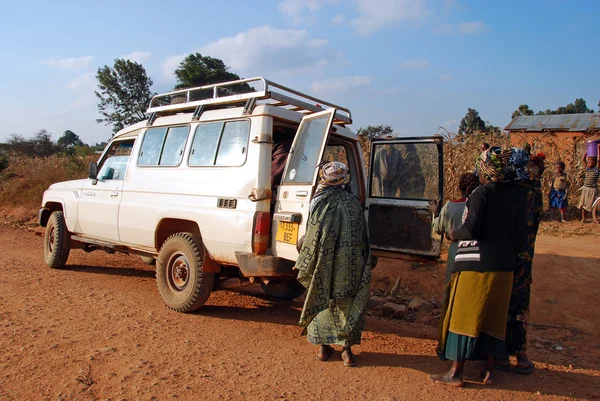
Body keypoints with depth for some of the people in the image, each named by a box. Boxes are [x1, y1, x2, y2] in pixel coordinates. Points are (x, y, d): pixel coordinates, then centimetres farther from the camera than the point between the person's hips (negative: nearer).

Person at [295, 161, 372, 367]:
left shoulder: (320, 203, -11)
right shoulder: (353, 202, 1)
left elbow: (313, 237, -10)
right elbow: (363, 238, 6)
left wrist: (305, 264, 1)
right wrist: (360, 264, 17)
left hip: (324, 264, -2)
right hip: (349, 265, 3)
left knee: (322, 300, 11)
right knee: (347, 303, 12)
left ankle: (324, 347, 20)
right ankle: (347, 348, 16)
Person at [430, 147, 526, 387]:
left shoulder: (481, 193, -11)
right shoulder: (513, 196, 8)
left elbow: (471, 229, -21)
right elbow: (520, 237, 8)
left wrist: (454, 234, -1)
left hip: (476, 264, -6)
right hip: (504, 267, 7)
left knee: (464, 315, 3)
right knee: (493, 318, 15)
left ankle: (456, 373, 10)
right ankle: (488, 371, 24)